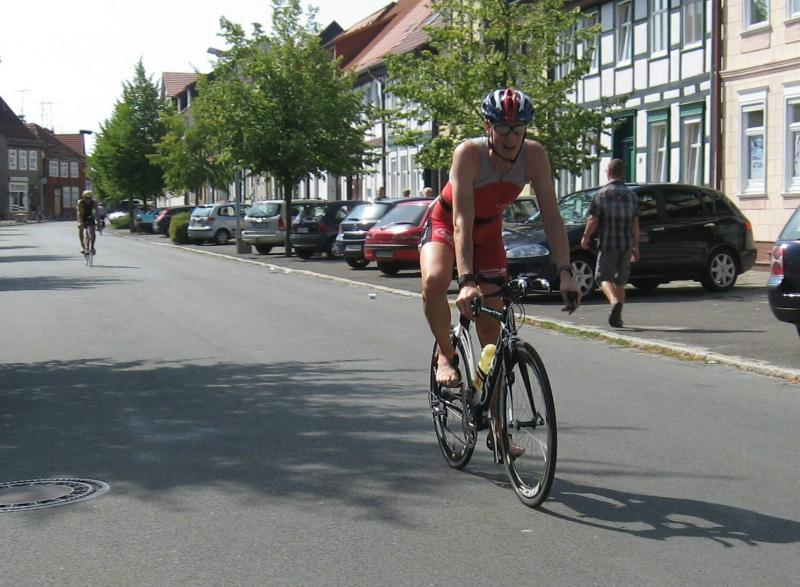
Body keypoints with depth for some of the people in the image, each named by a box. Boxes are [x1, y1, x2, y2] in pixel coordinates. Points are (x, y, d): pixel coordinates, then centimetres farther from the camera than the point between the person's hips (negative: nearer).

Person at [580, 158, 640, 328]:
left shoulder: (602, 193, -5)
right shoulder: (631, 195, 7)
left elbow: (593, 220, -8)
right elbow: (635, 224, 5)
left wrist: (585, 238, 7)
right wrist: (636, 247, 9)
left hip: (607, 244, -4)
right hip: (626, 244, 4)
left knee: (604, 276, 1)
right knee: (620, 280, 13)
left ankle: (614, 301, -27)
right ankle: (617, 317, 13)